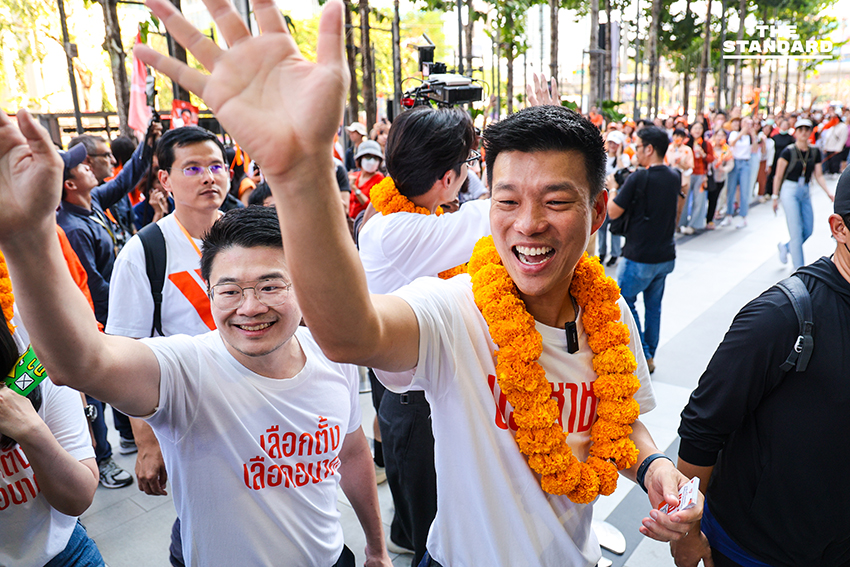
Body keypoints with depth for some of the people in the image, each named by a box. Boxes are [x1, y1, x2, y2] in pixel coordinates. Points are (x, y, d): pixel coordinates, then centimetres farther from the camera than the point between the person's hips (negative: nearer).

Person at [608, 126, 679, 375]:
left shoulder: (637, 179, -19)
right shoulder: (674, 177, 4)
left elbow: (612, 212, -12)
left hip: (640, 257, -7)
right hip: (665, 256, 7)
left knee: (624, 300, 10)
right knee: (654, 305, 17)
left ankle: (643, 356, 7)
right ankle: (650, 357, 27)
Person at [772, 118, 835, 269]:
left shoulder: (815, 152, 6)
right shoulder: (788, 151, -8)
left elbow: (818, 176, 10)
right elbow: (778, 176, -6)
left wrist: (829, 193, -1)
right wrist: (775, 197, -6)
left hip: (805, 192, 6)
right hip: (790, 191, -6)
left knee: (808, 230, 7)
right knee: (796, 231, -8)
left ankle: (785, 246, 34)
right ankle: (799, 269, -1)